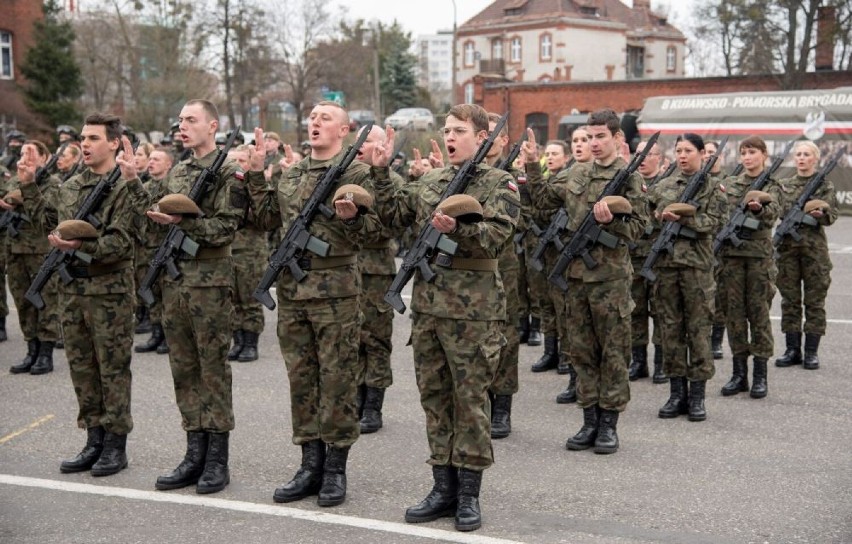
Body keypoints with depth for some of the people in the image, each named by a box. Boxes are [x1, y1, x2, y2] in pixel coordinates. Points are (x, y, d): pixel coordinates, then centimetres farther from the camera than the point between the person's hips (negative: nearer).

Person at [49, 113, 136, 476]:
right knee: (81, 367, 11)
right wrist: (59, 246, 3)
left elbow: (120, 243, -16)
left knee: (113, 368, 0)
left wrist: (81, 245, -26)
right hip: (72, 289, 7)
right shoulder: (69, 188, 13)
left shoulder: (124, 187, -8)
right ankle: (94, 439, 21)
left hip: (110, 291, -7)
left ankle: (116, 443, 9)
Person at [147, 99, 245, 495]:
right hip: (174, 282, 7)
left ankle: (217, 458, 5)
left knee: (213, 370, -2)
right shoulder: (176, 173, 16)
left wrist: (181, 222, -23)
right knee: (184, 370, 9)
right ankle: (195, 454, 16)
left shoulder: (228, 173, -6)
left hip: (210, 284, -7)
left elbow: (225, 228, -14)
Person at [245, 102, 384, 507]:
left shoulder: (356, 174, -4)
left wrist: (351, 217, -26)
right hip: (291, 289, 6)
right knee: (301, 378, 10)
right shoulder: (290, 175, 14)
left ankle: (335, 468, 11)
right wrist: (256, 173, 13)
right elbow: (267, 219, 17)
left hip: (335, 290, -6)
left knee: (337, 379, 1)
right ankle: (310, 465, 20)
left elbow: (374, 231, -7)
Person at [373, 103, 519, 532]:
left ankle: (468, 493, 11)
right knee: (434, 397, 10)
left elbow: (497, 234, -16)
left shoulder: (499, 183, -3)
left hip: (472, 308, -6)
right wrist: (381, 172, 4)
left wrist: (457, 228, -32)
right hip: (427, 303, 6)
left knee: (470, 399, 1)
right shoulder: (429, 181, 14)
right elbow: (393, 215, 12)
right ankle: (443, 487, 21)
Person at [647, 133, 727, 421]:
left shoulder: (713, 188, 3)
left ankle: (697, 395, 7)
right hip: (665, 263, 3)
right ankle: (677, 393, 13)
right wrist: (658, 218, -3)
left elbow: (713, 223, -8)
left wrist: (681, 218, -18)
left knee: (698, 329, 0)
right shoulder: (662, 186, 13)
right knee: (670, 328, 5)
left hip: (697, 265, -3)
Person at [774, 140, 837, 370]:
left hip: (814, 247, -3)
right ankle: (792, 350, 11)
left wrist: (820, 213, -25)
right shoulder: (784, 185, 12)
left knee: (814, 300, 1)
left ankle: (811, 351, 6)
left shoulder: (825, 186, 4)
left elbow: (831, 216, -4)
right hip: (788, 245, 3)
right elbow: (778, 211, 6)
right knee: (790, 299, 4)